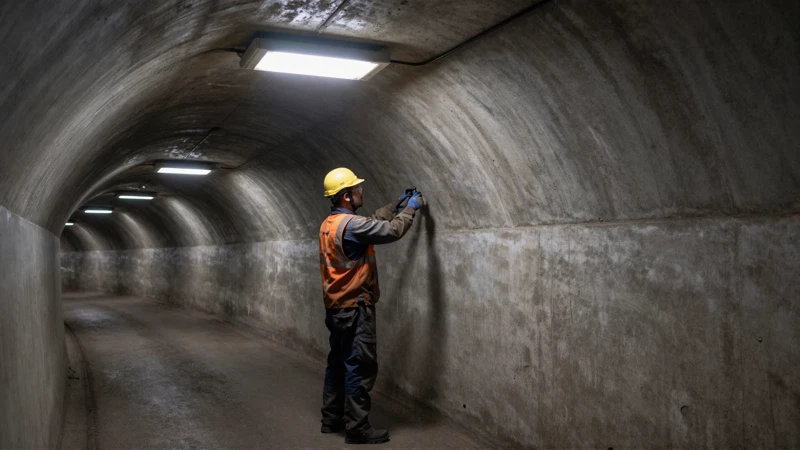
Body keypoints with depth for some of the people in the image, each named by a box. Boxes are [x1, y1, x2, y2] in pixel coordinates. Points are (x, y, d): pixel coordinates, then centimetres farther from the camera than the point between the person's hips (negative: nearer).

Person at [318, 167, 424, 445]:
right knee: (360, 367, -3)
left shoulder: (329, 224, 10)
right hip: (354, 308, -10)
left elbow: (373, 222, 21)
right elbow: (392, 230, -16)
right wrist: (410, 209, 0)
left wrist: (396, 207, 21)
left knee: (338, 363, 17)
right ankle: (357, 429, 3)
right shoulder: (351, 224, -21)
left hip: (336, 307, 10)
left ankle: (332, 419, 26)